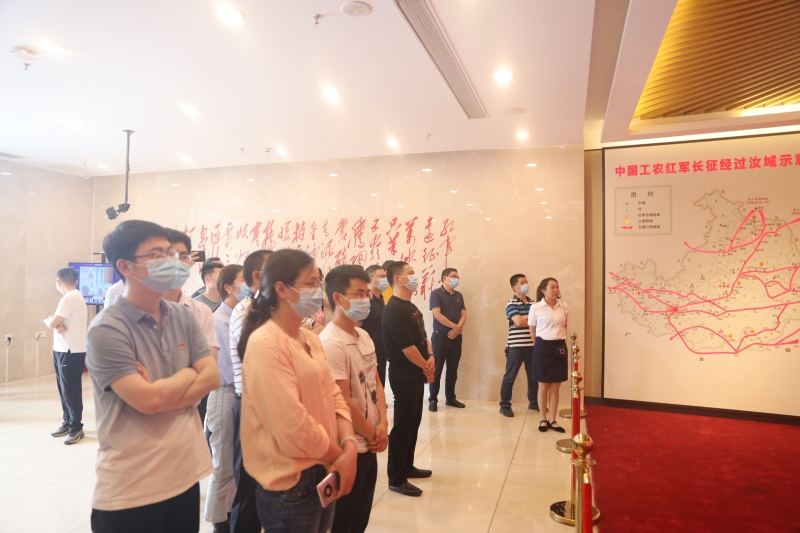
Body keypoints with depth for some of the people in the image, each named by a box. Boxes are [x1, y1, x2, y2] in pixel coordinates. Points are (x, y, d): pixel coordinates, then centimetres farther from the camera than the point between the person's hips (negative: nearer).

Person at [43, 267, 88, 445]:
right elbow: (55, 321, 11)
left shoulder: (70, 298, -16)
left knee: (71, 390, -5)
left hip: (71, 351, -10)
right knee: (64, 389, 15)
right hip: (62, 349, 10)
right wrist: (57, 325, -12)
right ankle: (67, 423, 25)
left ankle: (76, 428, 2)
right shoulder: (73, 297, 15)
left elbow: (52, 323, -19)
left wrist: (47, 321, 4)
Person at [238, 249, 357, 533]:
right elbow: (292, 424, -24)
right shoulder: (265, 343, -20)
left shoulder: (310, 339, 7)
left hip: (323, 474, 8)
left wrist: (349, 448, -9)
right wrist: (340, 456, -11)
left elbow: (333, 396, 6)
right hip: (290, 482, -8)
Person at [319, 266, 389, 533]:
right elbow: (342, 402, -21)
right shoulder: (330, 343, -22)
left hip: (369, 446, 8)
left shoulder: (365, 336, 5)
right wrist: (373, 434, -9)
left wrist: (382, 426, -3)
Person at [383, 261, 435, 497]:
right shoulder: (394, 309, -19)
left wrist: (431, 357, -3)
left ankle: (407, 466, 31)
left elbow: (422, 336, 15)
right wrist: (427, 368, -10)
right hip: (404, 375, -9)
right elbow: (407, 347, -22)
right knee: (403, 425, -2)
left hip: (417, 373, 9)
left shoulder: (411, 307, 12)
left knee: (414, 422, 17)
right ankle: (396, 479, 8)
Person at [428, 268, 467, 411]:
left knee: (453, 369, 10)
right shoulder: (436, 293, -5)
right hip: (440, 336, -6)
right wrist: (455, 326, -12)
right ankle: (433, 399, 6)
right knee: (437, 369, -1)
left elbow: (463, 314, 7)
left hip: (456, 336, 6)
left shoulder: (459, 295, 14)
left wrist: (457, 329, -11)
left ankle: (450, 398, 20)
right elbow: (437, 314, -15)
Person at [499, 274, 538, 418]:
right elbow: (519, 322, -20)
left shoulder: (532, 302, 11)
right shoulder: (511, 304, -9)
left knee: (533, 375, 15)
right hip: (516, 346, -6)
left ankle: (533, 402, 31)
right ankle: (505, 405, 10)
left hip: (532, 345, 6)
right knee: (510, 376, 2)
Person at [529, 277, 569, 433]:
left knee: (555, 387, 8)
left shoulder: (564, 307, 3)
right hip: (543, 347, -3)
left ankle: (552, 420, 19)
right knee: (543, 386, 6)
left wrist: (562, 343, 12)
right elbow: (532, 331, 3)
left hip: (560, 347, 3)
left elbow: (564, 328, 15)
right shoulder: (536, 308, -7)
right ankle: (543, 419, 20)